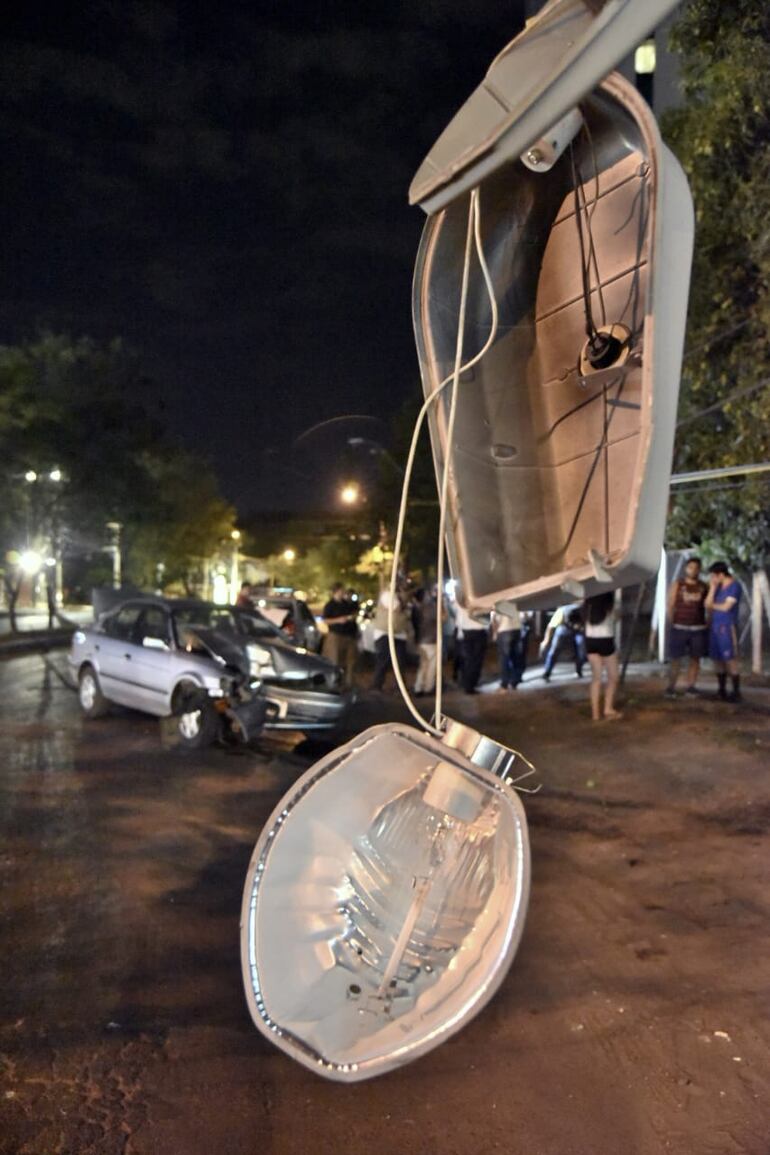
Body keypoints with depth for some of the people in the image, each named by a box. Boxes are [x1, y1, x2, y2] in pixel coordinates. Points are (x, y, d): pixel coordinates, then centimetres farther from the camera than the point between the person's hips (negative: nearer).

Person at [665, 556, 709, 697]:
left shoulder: (704, 586, 6)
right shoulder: (677, 585, 2)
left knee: (695, 658, 5)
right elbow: (670, 606, 2)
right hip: (679, 628, -2)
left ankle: (690, 686, 13)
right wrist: (673, 623, -2)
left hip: (699, 629, 2)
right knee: (676, 659, -2)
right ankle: (671, 687, 5)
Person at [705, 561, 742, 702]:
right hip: (715, 627, 7)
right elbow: (707, 605, 4)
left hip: (728, 627, -7)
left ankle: (736, 693, -1)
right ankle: (722, 691, 15)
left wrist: (713, 605, 5)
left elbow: (726, 607, -13)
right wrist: (712, 588, -3)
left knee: (731, 661, -7)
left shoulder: (735, 585, -8)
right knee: (718, 660, 7)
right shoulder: (718, 587, 12)